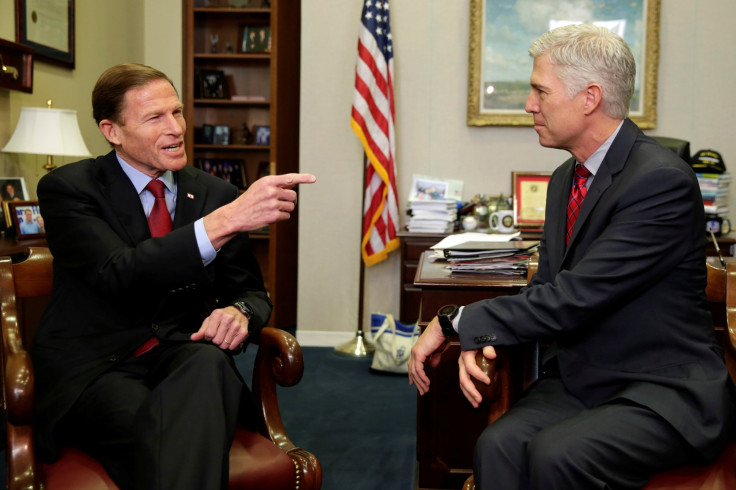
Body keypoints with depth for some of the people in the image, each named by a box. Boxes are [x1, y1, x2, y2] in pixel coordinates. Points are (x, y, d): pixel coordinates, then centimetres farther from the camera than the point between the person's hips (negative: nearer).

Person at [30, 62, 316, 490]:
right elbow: (121, 276, -20)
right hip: (95, 369, -3)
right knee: (164, 437, -36)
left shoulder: (216, 194, 9)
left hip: (185, 358, 4)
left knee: (209, 364, -33)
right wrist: (224, 221, -32)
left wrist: (239, 312, -13)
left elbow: (251, 291, 15)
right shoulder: (68, 189, -3)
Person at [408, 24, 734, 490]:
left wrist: (455, 323, -16)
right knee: (499, 444, -22)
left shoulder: (663, 180, -19)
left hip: (665, 390, -6)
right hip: (580, 377, 6)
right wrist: (477, 339, -11)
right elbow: (545, 288, 10)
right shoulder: (565, 178, 9)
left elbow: (572, 299, -23)